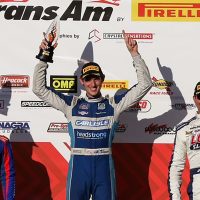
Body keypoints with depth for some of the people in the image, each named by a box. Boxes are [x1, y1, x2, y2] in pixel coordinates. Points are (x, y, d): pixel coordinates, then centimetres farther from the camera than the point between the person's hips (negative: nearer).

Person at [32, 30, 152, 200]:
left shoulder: (113, 104, 6)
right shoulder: (71, 104, 7)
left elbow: (145, 84, 3)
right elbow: (39, 89, 7)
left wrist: (134, 54, -3)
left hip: (104, 167, 0)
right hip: (78, 166, 0)